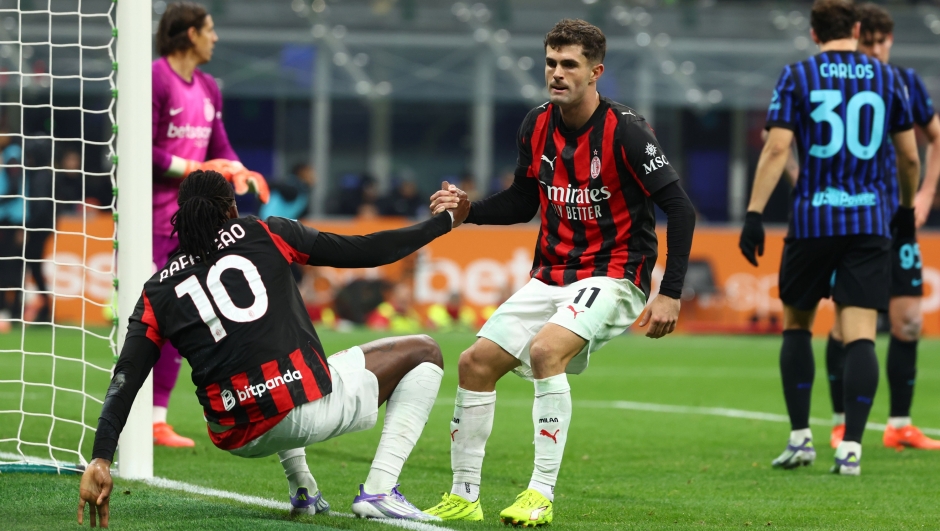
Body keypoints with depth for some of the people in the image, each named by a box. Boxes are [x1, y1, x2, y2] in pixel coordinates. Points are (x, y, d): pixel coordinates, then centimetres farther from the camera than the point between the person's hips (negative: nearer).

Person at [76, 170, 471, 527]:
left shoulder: (157, 293, 11)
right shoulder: (263, 234, 6)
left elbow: (124, 382, 1)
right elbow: (366, 252, 8)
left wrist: (100, 460, -3)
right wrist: (445, 220, 20)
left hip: (238, 439, 5)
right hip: (310, 408, -5)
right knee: (424, 353, 17)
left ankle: (302, 489, 26)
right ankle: (379, 491, 2)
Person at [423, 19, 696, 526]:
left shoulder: (624, 131, -16)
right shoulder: (537, 126, 2)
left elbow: (679, 208, -15)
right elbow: (522, 202, 17)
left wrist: (670, 294, -20)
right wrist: (468, 209, -2)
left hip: (612, 276, -7)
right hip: (550, 275, 7)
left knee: (545, 349, -31)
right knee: (476, 362, -2)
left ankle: (541, 494, -25)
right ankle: (463, 497, 11)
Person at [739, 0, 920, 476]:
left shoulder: (797, 77, 0)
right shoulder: (887, 78, 7)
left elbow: (777, 150, -9)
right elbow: (910, 157, 11)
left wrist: (754, 214, -10)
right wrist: (907, 209, 27)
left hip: (812, 221, -1)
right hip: (871, 221, 1)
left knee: (796, 324, 15)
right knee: (860, 335, -2)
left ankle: (800, 437, 10)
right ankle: (851, 446, -11)